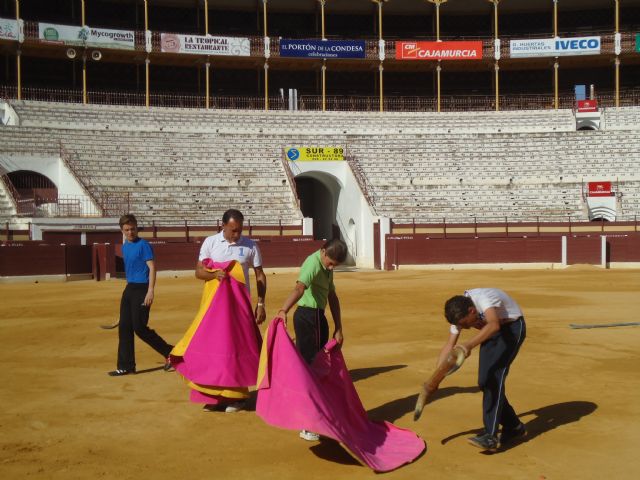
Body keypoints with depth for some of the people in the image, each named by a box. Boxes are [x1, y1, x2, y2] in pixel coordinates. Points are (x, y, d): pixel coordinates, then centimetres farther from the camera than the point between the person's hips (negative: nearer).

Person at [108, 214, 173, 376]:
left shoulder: (143, 245, -10)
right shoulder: (125, 246, 13)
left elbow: (152, 267, -15)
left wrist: (150, 291, -23)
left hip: (141, 289, -8)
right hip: (129, 289, 8)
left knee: (139, 328, -9)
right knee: (124, 327, 6)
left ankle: (169, 353, 7)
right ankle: (126, 366, 13)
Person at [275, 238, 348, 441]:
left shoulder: (326, 268, 10)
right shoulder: (313, 263, -19)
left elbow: (332, 297, 16)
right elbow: (299, 288, -38)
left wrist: (338, 329, 15)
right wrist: (283, 310, -54)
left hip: (318, 317, 10)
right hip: (307, 317, -10)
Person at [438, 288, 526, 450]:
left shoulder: (483, 298, -34)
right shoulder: (459, 312, -12)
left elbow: (494, 325, -53)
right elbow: (449, 345, -6)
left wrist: (468, 345, -64)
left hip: (512, 327, -7)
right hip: (491, 333, 8)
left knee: (494, 377, -21)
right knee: (484, 381, 1)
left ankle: (491, 437, -23)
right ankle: (514, 426, 18)